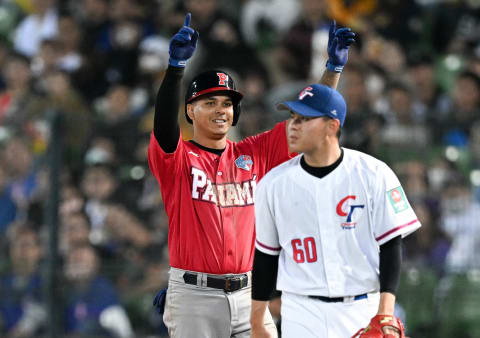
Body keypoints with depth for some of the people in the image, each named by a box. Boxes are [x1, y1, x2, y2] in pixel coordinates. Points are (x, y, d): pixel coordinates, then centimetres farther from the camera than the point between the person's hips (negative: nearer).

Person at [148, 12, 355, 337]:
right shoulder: (177, 158, -2)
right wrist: (176, 66, -38)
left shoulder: (255, 154, 12)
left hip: (247, 295, 4)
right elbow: (164, 126, -22)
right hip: (194, 298, -4)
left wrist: (334, 67, -2)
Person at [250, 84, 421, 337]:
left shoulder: (373, 174, -4)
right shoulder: (273, 184, 2)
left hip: (363, 313, -1)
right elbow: (265, 257, 10)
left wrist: (385, 317, -14)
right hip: (301, 315, 1)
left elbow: (391, 246, -5)